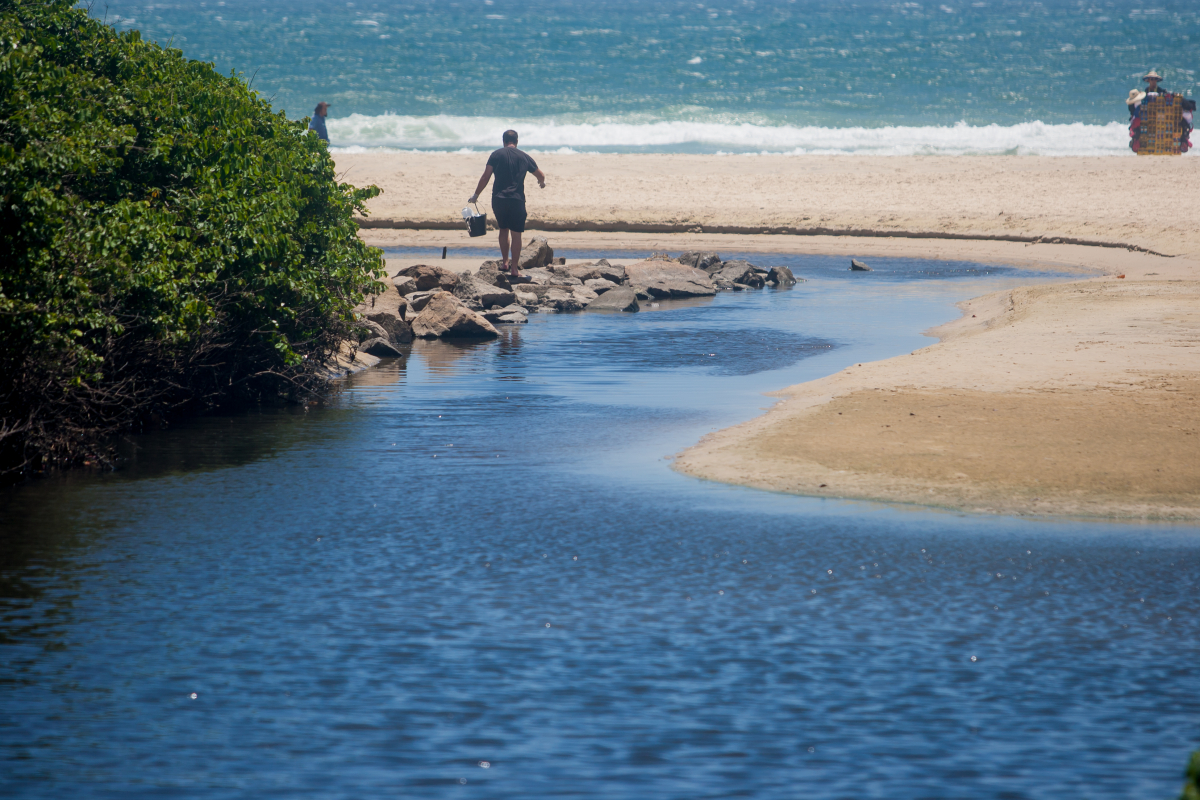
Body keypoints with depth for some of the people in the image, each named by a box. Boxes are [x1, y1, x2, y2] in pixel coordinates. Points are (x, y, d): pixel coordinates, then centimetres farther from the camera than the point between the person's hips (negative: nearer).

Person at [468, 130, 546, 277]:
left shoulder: (496, 155, 4)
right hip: (517, 200, -1)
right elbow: (541, 176, 18)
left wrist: (476, 195, 7)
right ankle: (514, 268, 0)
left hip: (498, 199, 1)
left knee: (504, 230, 21)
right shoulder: (524, 157, 8)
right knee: (516, 234, 3)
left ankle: (505, 262, 23)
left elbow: (485, 177, -2)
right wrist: (542, 183, 41)